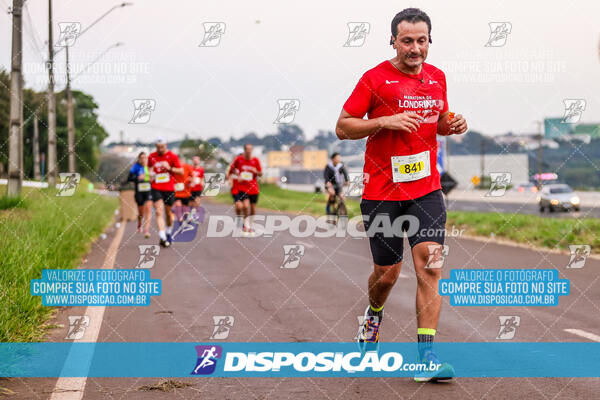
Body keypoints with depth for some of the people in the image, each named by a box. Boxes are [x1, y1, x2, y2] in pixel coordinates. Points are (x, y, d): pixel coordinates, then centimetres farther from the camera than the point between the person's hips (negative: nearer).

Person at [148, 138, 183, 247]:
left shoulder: (172, 156, -2)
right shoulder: (151, 157, 6)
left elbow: (181, 171, -1)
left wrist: (170, 168, -16)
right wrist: (150, 173, 2)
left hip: (169, 189, 0)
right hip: (156, 188, 0)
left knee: (168, 212, 10)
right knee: (159, 212, -14)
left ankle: (168, 234, 33)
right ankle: (162, 238, -22)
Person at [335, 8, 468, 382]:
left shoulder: (437, 77, 10)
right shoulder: (375, 78, -6)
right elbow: (342, 127, -5)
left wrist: (453, 125, 2)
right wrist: (385, 121, -19)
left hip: (427, 188, 3)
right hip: (382, 191, -3)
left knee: (430, 264, -11)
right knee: (387, 273, 5)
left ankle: (427, 355, -10)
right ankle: (374, 313, 41)